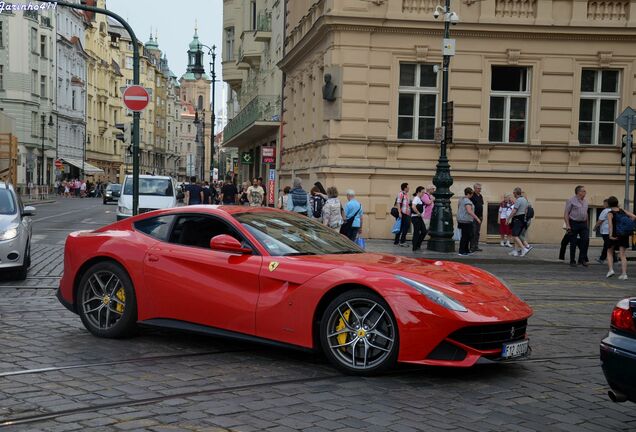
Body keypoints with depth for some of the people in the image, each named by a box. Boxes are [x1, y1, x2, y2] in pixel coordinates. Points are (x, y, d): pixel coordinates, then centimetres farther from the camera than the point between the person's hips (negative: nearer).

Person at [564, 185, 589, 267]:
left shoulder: (585, 201, 13)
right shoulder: (571, 201, -6)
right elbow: (566, 214, -9)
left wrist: (586, 224, 16)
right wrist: (567, 225, -16)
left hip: (583, 223, 5)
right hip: (574, 223, -5)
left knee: (586, 240, -8)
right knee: (573, 243, 1)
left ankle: (582, 259, 3)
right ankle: (572, 261, 11)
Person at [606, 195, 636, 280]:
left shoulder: (610, 213, -5)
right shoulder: (623, 211, 6)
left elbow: (610, 224, -20)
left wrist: (611, 235, -26)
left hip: (615, 236, -3)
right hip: (625, 235, 3)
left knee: (609, 252, 18)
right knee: (622, 254, 6)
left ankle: (610, 269, 3)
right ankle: (624, 274, -2)